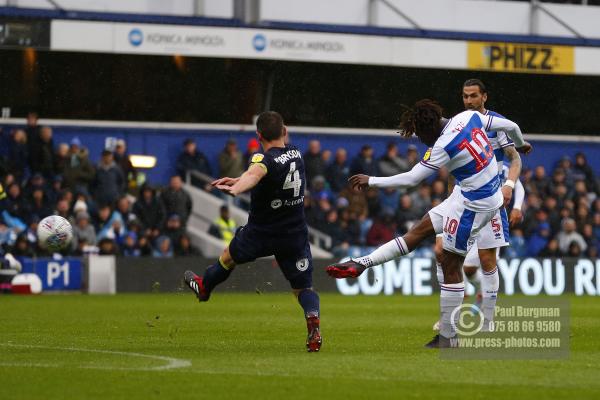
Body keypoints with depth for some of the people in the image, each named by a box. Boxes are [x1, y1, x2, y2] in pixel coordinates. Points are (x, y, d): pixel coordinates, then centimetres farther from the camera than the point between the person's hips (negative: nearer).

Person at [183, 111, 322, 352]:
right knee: (303, 287, 4)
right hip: (295, 235, 4)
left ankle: (204, 286, 52)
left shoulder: (265, 159, -23)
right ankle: (313, 321, -25)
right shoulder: (296, 154, 0)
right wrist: (239, 181, 13)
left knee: (229, 256, 26)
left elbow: (254, 174, -48)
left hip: (261, 233, -4)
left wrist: (235, 189, -67)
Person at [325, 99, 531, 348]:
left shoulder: (443, 147, -24)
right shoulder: (469, 117, -3)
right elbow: (510, 126, 8)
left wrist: (371, 181, -6)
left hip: (474, 205, -10)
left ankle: (448, 337, 5)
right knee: (420, 230, 10)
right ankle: (361, 264, 13)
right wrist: (520, 145, 31)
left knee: (450, 263, -1)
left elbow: (411, 179, -17)